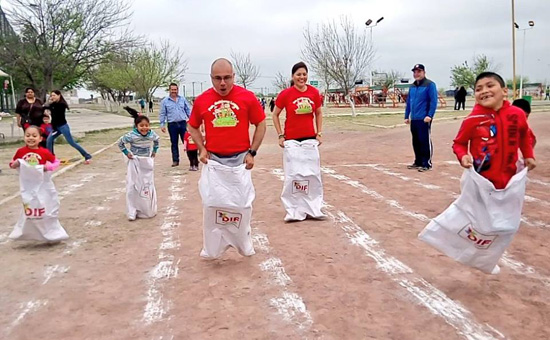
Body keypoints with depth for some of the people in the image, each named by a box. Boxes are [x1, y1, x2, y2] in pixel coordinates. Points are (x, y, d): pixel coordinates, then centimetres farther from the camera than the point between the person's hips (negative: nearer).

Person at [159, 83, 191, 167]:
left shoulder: (182, 99, 8)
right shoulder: (165, 101, 4)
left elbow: (188, 110, 12)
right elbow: (162, 114, 5)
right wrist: (162, 125, -2)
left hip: (183, 123, 0)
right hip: (172, 125, 0)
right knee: (174, 143, 7)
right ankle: (175, 160, 14)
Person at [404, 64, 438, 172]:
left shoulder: (430, 85, -6)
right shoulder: (412, 87, 17)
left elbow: (433, 101, -13)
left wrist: (429, 115, -21)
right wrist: (406, 116, 17)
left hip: (424, 119, -7)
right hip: (413, 119, 8)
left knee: (425, 141, -5)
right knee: (416, 142, 13)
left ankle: (427, 164, 0)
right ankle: (418, 162, 23)